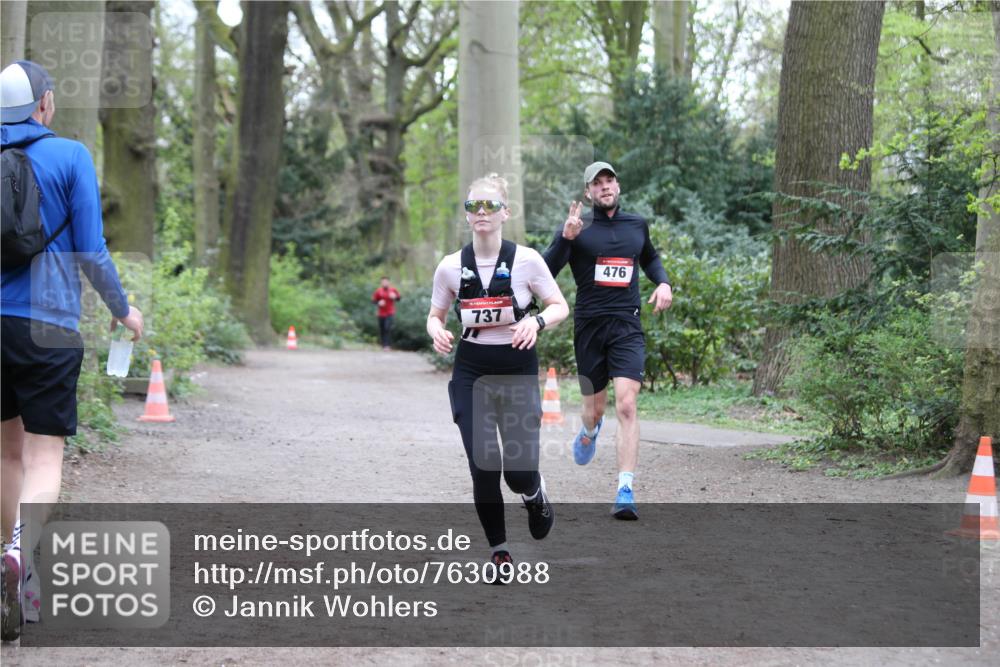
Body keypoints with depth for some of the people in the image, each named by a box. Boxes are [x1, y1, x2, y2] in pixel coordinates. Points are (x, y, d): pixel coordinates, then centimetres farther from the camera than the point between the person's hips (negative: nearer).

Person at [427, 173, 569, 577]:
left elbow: (560, 307, 0)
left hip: (518, 368, -1)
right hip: (471, 371, 1)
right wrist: (437, 332, -13)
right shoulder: (451, 267, 0)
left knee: (519, 469, -7)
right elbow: (435, 316, 11)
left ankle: (534, 495, 33)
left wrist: (536, 321, -21)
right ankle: (499, 550, 11)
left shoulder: (526, 260, -6)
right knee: (483, 467, -8)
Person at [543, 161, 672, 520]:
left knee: (626, 405, -16)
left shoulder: (637, 224, 11)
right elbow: (545, 272, -10)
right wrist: (566, 237, -24)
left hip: (627, 328, 1)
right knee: (594, 407, 12)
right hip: (589, 326, -1)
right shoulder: (577, 228, -1)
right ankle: (589, 432, 52)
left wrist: (663, 282, 12)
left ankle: (625, 492, -19)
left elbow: (650, 258, 32)